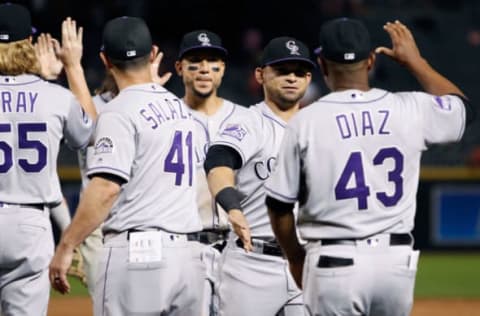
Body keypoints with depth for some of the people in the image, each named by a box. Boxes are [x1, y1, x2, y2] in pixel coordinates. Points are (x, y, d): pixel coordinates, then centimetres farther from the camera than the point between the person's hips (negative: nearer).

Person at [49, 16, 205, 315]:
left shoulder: (121, 110, -8)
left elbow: (106, 187, -19)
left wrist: (65, 248, -17)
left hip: (138, 254, -8)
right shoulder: (180, 107, 17)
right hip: (188, 255, 8)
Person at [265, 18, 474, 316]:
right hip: (397, 260, 3)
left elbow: (280, 205, 1)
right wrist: (415, 60, 33)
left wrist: (296, 257, 18)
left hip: (334, 262, -3)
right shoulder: (410, 110, 0)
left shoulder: (306, 121, -5)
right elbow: (461, 106, 23)